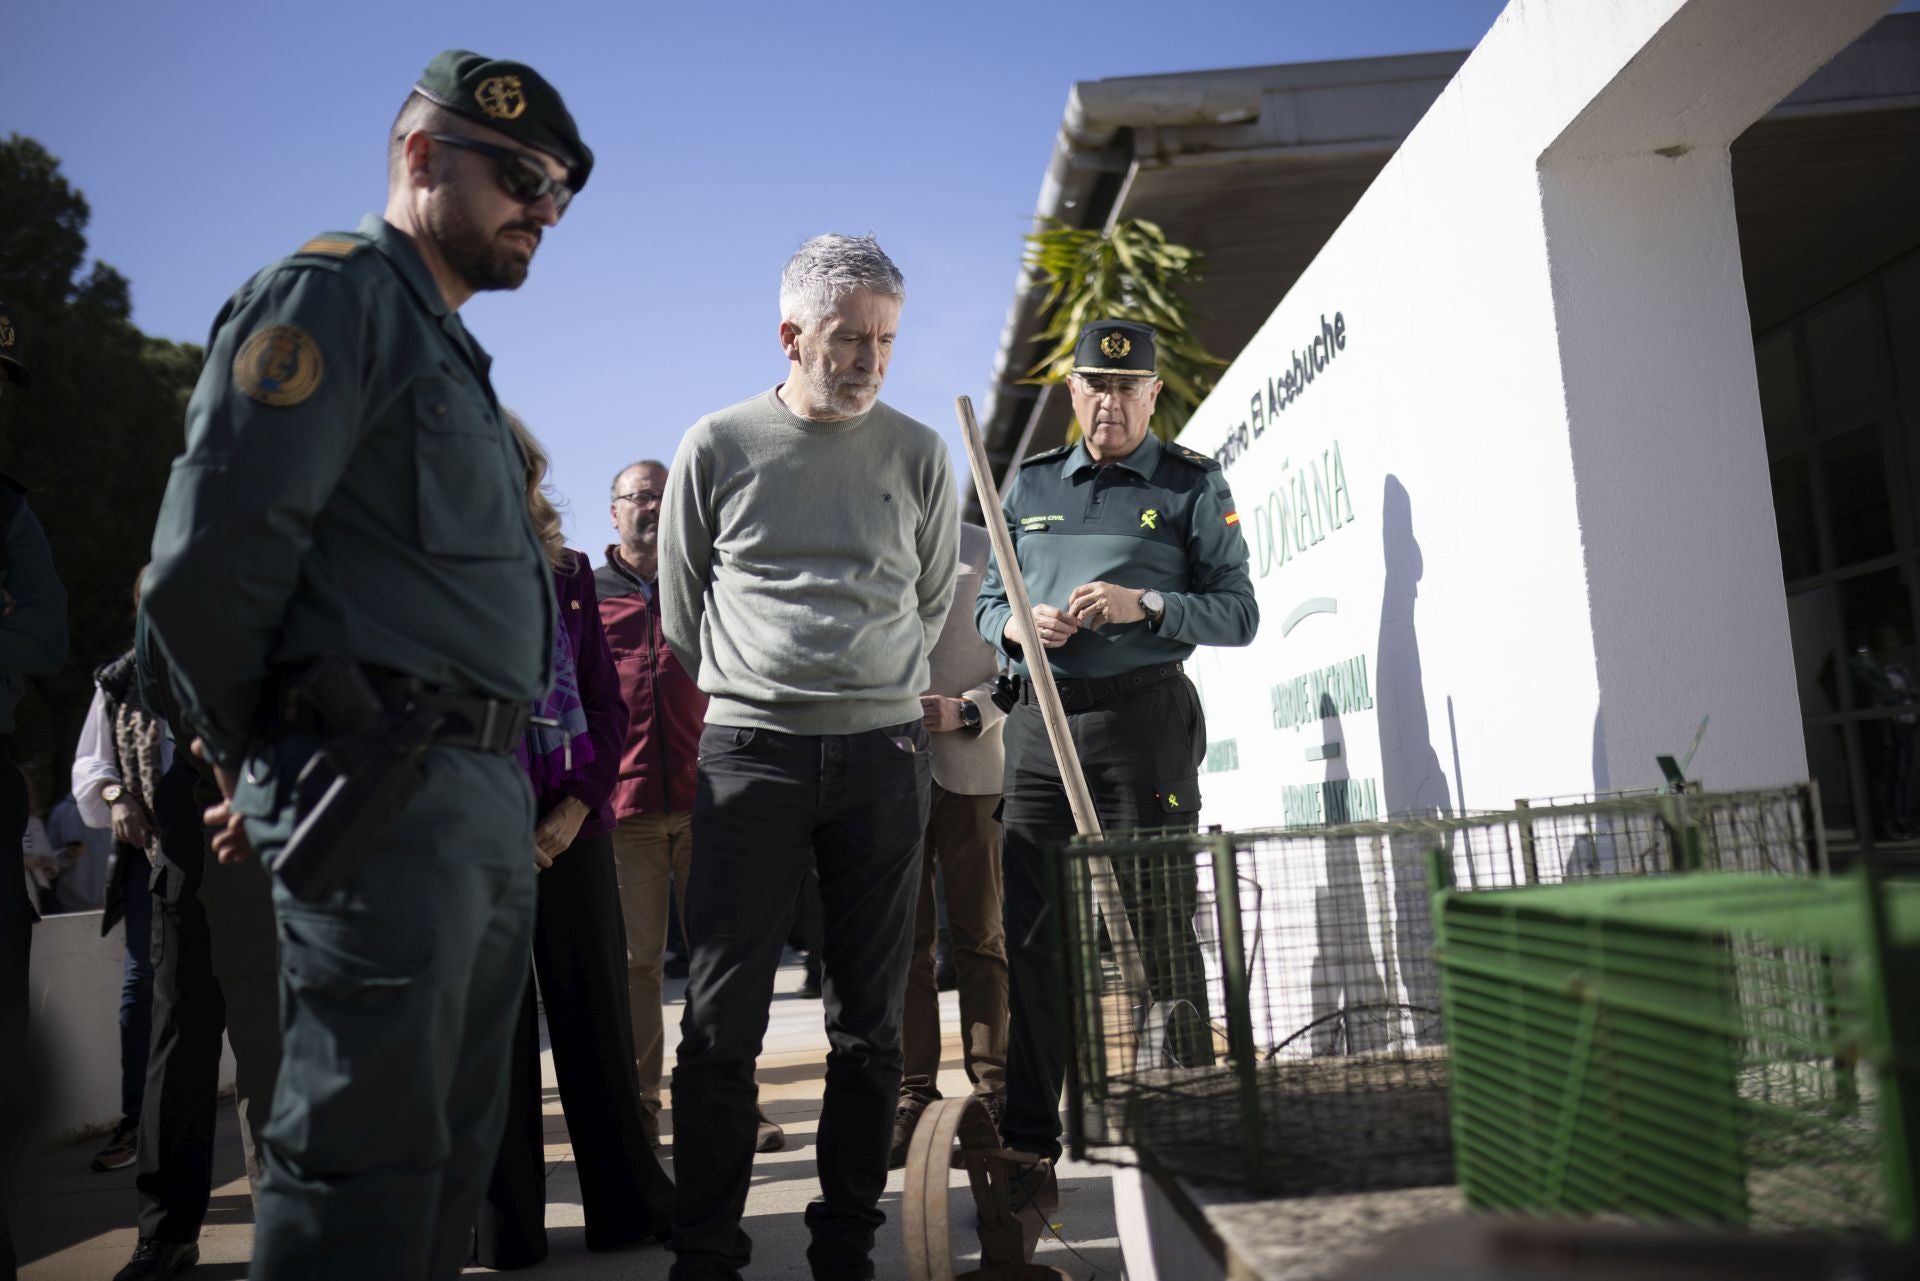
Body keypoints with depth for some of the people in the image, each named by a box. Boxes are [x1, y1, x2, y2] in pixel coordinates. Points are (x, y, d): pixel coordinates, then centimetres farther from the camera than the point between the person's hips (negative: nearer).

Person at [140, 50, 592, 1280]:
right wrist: (258, 757, -3)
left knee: (454, 1146, 15)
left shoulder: (450, 350, 24)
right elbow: (211, 553, -15)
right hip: (384, 797, -9)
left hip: (486, 800, 9)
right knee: (369, 1152, -4)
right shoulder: (337, 293, -5)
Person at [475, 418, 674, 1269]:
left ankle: (629, 1205, 17)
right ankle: (502, 1226, 13)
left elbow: (607, 704, 9)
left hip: (572, 825, 3)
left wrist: (578, 806, -6)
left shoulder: (568, 573, 12)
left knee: (596, 1012, 7)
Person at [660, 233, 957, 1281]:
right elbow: (682, 609, 14)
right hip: (748, 752, -1)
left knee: (869, 1023, 5)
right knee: (722, 1020, -3)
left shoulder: (919, 454, 9)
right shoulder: (716, 448, 6)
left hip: (883, 751, 2)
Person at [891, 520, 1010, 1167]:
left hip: (970, 768, -1)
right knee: (903, 939, 0)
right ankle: (911, 1095, 5)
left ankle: (995, 1093, 7)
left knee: (980, 937, 2)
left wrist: (967, 710, -11)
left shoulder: (984, 549, 10)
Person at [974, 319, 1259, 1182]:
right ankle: (1029, 1136, 12)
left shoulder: (1193, 486, 5)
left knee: (1156, 928, -1)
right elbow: (987, 602, 19)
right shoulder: (1031, 485, 17)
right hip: (1039, 721, 4)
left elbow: (1239, 612, 0)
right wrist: (1021, 625, -4)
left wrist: (1145, 605, -16)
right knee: (1032, 931, 3)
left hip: (1144, 715, -4)